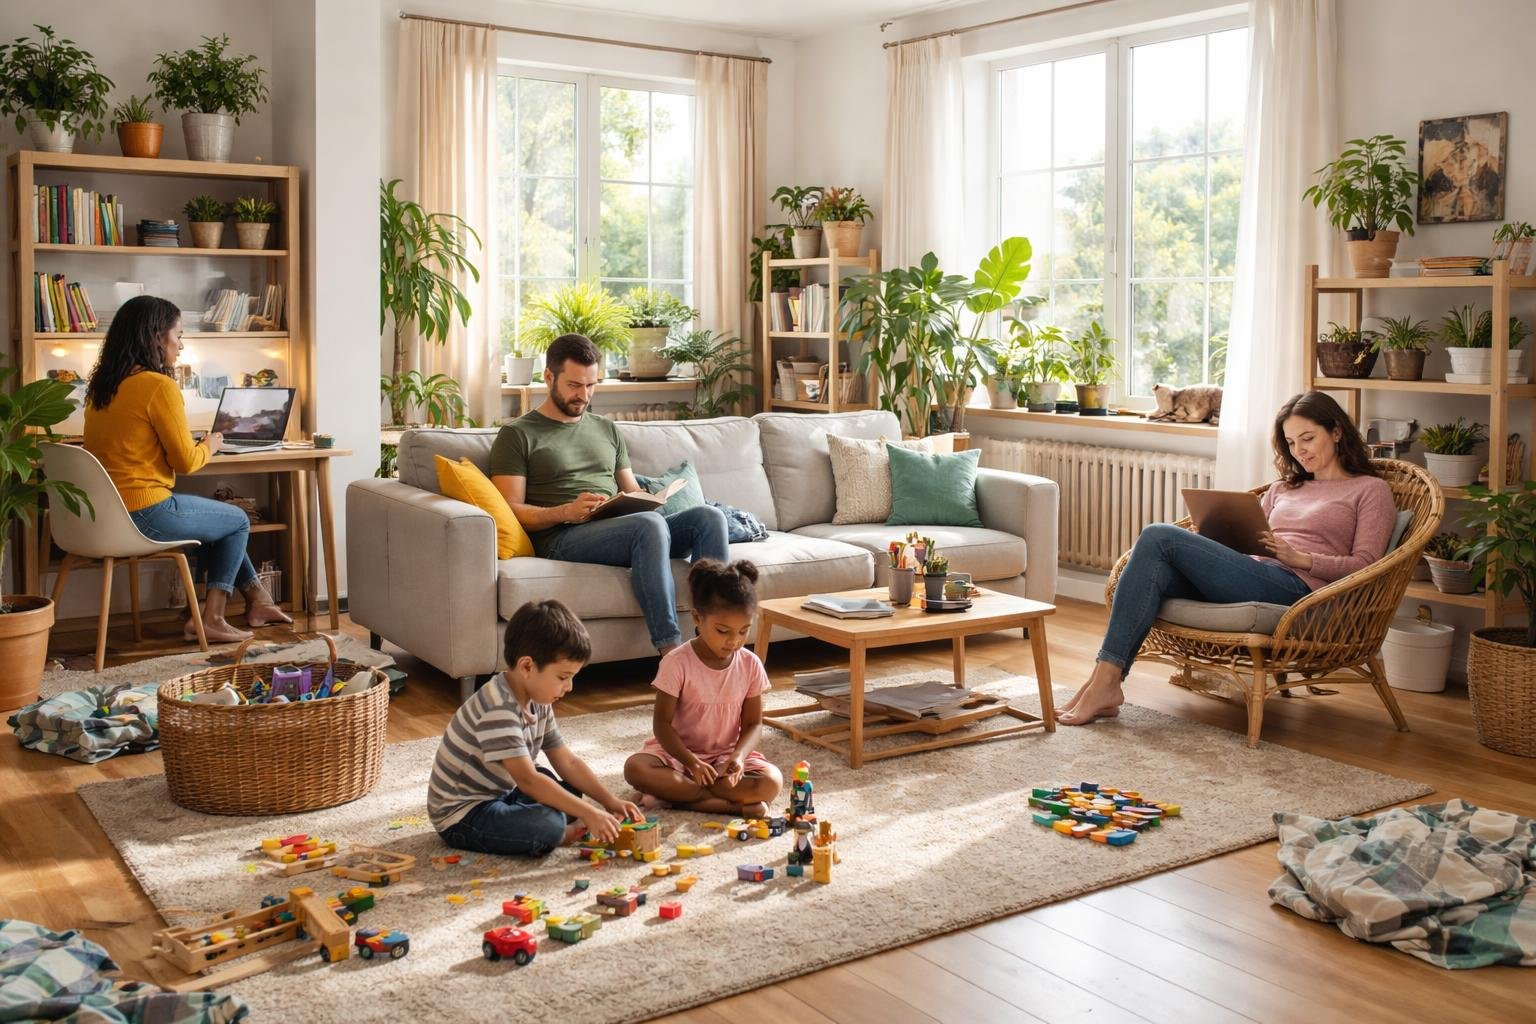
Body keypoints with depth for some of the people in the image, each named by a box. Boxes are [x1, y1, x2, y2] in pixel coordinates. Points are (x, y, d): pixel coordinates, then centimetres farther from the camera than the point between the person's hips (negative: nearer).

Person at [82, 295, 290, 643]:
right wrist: (209, 446, 8)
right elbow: (186, 462, -13)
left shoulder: (102, 385, 8)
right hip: (143, 515, -8)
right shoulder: (159, 385, -16)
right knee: (238, 521, 15)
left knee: (219, 518, 27)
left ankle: (257, 600, 31)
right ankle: (211, 618, 17)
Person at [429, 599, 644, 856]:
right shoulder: (498, 710, -28)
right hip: (462, 814, -10)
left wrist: (611, 802, -2)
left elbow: (567, 763, 7)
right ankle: (570, 832, -3)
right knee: (548, 825, -30)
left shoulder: (537, 702, 2)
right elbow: (528, 780, -33)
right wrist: (588, 814, -32)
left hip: (500, 794, 10)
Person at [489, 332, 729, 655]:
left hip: (623, 530, 6)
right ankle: (670, 650, -39)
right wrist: (565, 512, -20)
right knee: (650, 523, -35)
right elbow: (511, 510, -3)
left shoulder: (607, 429, 26)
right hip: (562, 539, -6)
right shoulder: (517, 435, 7)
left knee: (710, 516, -19)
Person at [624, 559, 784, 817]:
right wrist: (691, 762, -28)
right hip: (680, 752, -1)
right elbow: (662, 723, -12)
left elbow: (753, 723, 0)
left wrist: (739, 756, -21)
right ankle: (733, 804, -28)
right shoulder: (677, 664, -15)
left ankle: (679, 794, -21)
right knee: (635, 768, -33)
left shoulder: (750, 665, -6)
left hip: (727, 755, 2)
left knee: (772, 781, -28)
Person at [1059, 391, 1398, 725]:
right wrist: (1205, 542, 4)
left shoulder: (1370, 490, 15)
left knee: (1159, 537, -22)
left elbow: (1364, 566, 1)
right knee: (1156, 569, -27)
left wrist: (1300, 557, -14)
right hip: (1253, 576, 6)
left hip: (1294, 587, -6)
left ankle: (1107, 678, -28)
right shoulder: (1284, 488, 33)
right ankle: (1104, 680, -35)